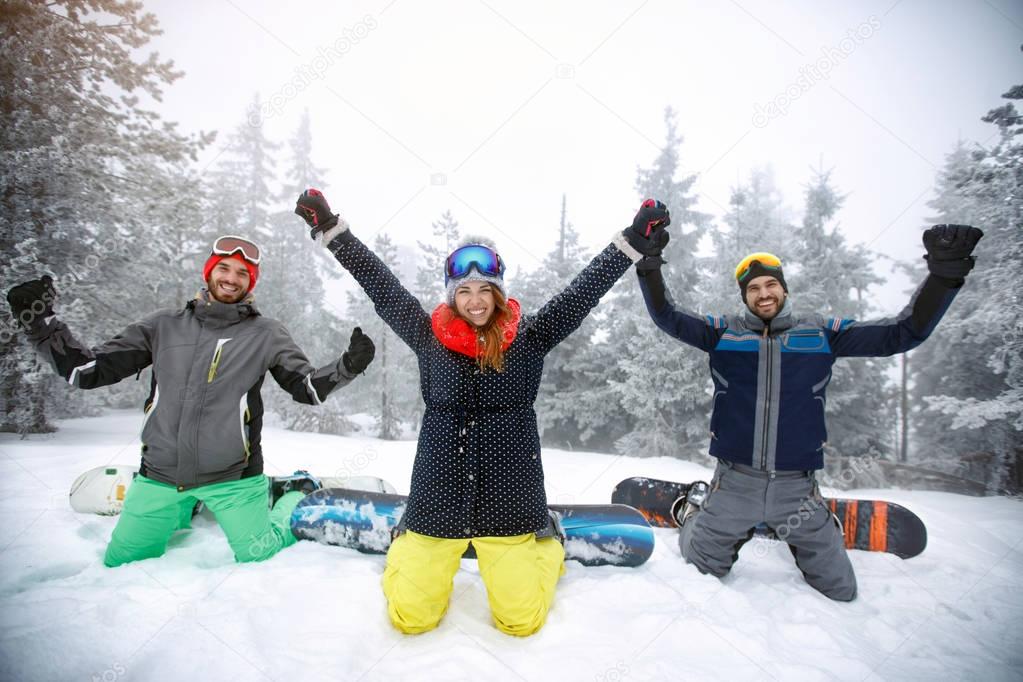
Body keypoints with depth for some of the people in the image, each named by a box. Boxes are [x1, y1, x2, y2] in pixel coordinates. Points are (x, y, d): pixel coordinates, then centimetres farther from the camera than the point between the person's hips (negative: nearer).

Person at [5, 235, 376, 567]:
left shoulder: (266, 334, -2)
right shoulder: (163, 327, 4)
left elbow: (308, 387, -4)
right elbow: (86, 370, 7)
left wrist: (347, 367, -21)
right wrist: (40, 322, -2)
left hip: (232, 478, -3)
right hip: (159, 475, 3)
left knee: (259, 563, 1)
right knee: (120, 566, 14)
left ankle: (297, 500, 30)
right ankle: (184, 511, 39)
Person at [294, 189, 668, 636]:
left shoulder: (527, 339, -3)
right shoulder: (429, 338, -2)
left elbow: (583, 292, -8)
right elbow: (381, 285, -2)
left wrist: (635, 238, -12)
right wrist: (329, 227, -3)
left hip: (509, 499, -1)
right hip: (438, 499, 1)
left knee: (521, 620, 5)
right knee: (411, 617, 7)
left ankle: (545, 544, 35)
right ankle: (408, 548, 39)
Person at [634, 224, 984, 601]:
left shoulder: (822, 332, 2)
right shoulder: (723, 331, 0)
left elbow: (903, 332, -3)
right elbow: (667, 317, -11)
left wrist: (944, 273, -15)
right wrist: (649, 264, -24)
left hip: (796, 487, 1)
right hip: (734, 484, -1)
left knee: (840, 590, 15)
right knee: (700, 568, 14)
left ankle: (806, 527, 42)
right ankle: (694, 506, 41)